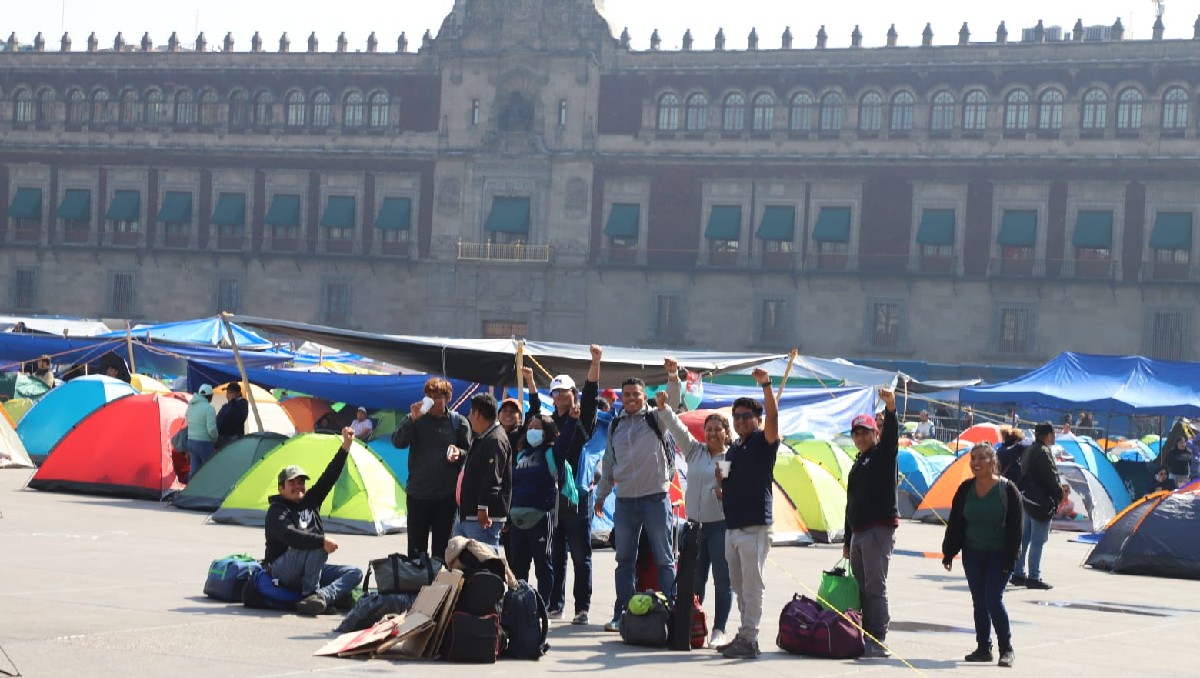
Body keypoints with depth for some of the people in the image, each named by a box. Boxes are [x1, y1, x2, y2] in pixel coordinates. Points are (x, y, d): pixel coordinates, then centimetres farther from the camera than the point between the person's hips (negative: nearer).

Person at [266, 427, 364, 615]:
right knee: (318, 547, -32)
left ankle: (321, 596, -33)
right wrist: (321, 541, -38)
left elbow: (329, 478, 8)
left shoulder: (310, 501, 13)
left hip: (310, 570, 8)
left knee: (355, 573, -8)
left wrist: (346, 446, 0)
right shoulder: (276, 511, -9)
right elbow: (289, 536, -28)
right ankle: (310, 594, -22)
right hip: (282, 570, -8)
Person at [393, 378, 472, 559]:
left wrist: (459, 453, -15)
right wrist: (412, 419, -23)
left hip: (446, 495, 0)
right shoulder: (416, 419, 1)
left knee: (441, 548, 6)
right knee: (416, 546, 5)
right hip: (418, 493, 0)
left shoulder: (458, 422, 2)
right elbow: (397, 442, -11)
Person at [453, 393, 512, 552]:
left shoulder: (495, 440, -14)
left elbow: (493, 478, -24)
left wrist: (483, 507, -28)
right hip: (467, 515, 11)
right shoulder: (480, 439, 21)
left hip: (483, 517, -11)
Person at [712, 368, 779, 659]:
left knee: (752, 586, -8)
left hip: (755, 527, -8)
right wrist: (721, 480, 5)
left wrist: (766, 385, -31)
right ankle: (744, 636, 17)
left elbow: (773, 417, -22)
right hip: (732, 526, 8)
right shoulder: (732, 451, 19)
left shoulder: (763, 443, -3)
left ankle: (749, 639, -8)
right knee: (739, 587, 11)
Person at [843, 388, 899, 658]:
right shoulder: (858, 465, 23)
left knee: (875, 587, -12)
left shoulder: (883, 454, 0)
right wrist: (848, 541, 23)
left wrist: (890, 407, -41)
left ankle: (877, 641, -14)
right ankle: (864, 638, 10)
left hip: (879, 530, -9)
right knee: (862, 588, 7)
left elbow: (891, 433, -22)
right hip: (858, 532, 9)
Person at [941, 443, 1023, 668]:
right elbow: (955, 523, 9)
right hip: (972, 554, 5)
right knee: (979, 602, 7)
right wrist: (949, 553, 5)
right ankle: (983, 648, 15)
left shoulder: (1007, 489, -8)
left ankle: (1006, 649, 2)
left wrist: (1010, 559, -12)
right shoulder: (965, 489, 4)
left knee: (993, 600, -11)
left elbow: (1015, 527, -8)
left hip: (998, 555, -5)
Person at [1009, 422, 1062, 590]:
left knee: (1024, 538, 15)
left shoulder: (1028, 451, 14)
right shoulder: (1043, 452, -16)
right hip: (1042, 502, -10)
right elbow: (1051, 477, -18)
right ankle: (1034, 577, -4)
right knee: (1038, 540, -6)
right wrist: (1059, 494, -3)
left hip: (1027, 499, 10)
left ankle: (1018, 573, 20)